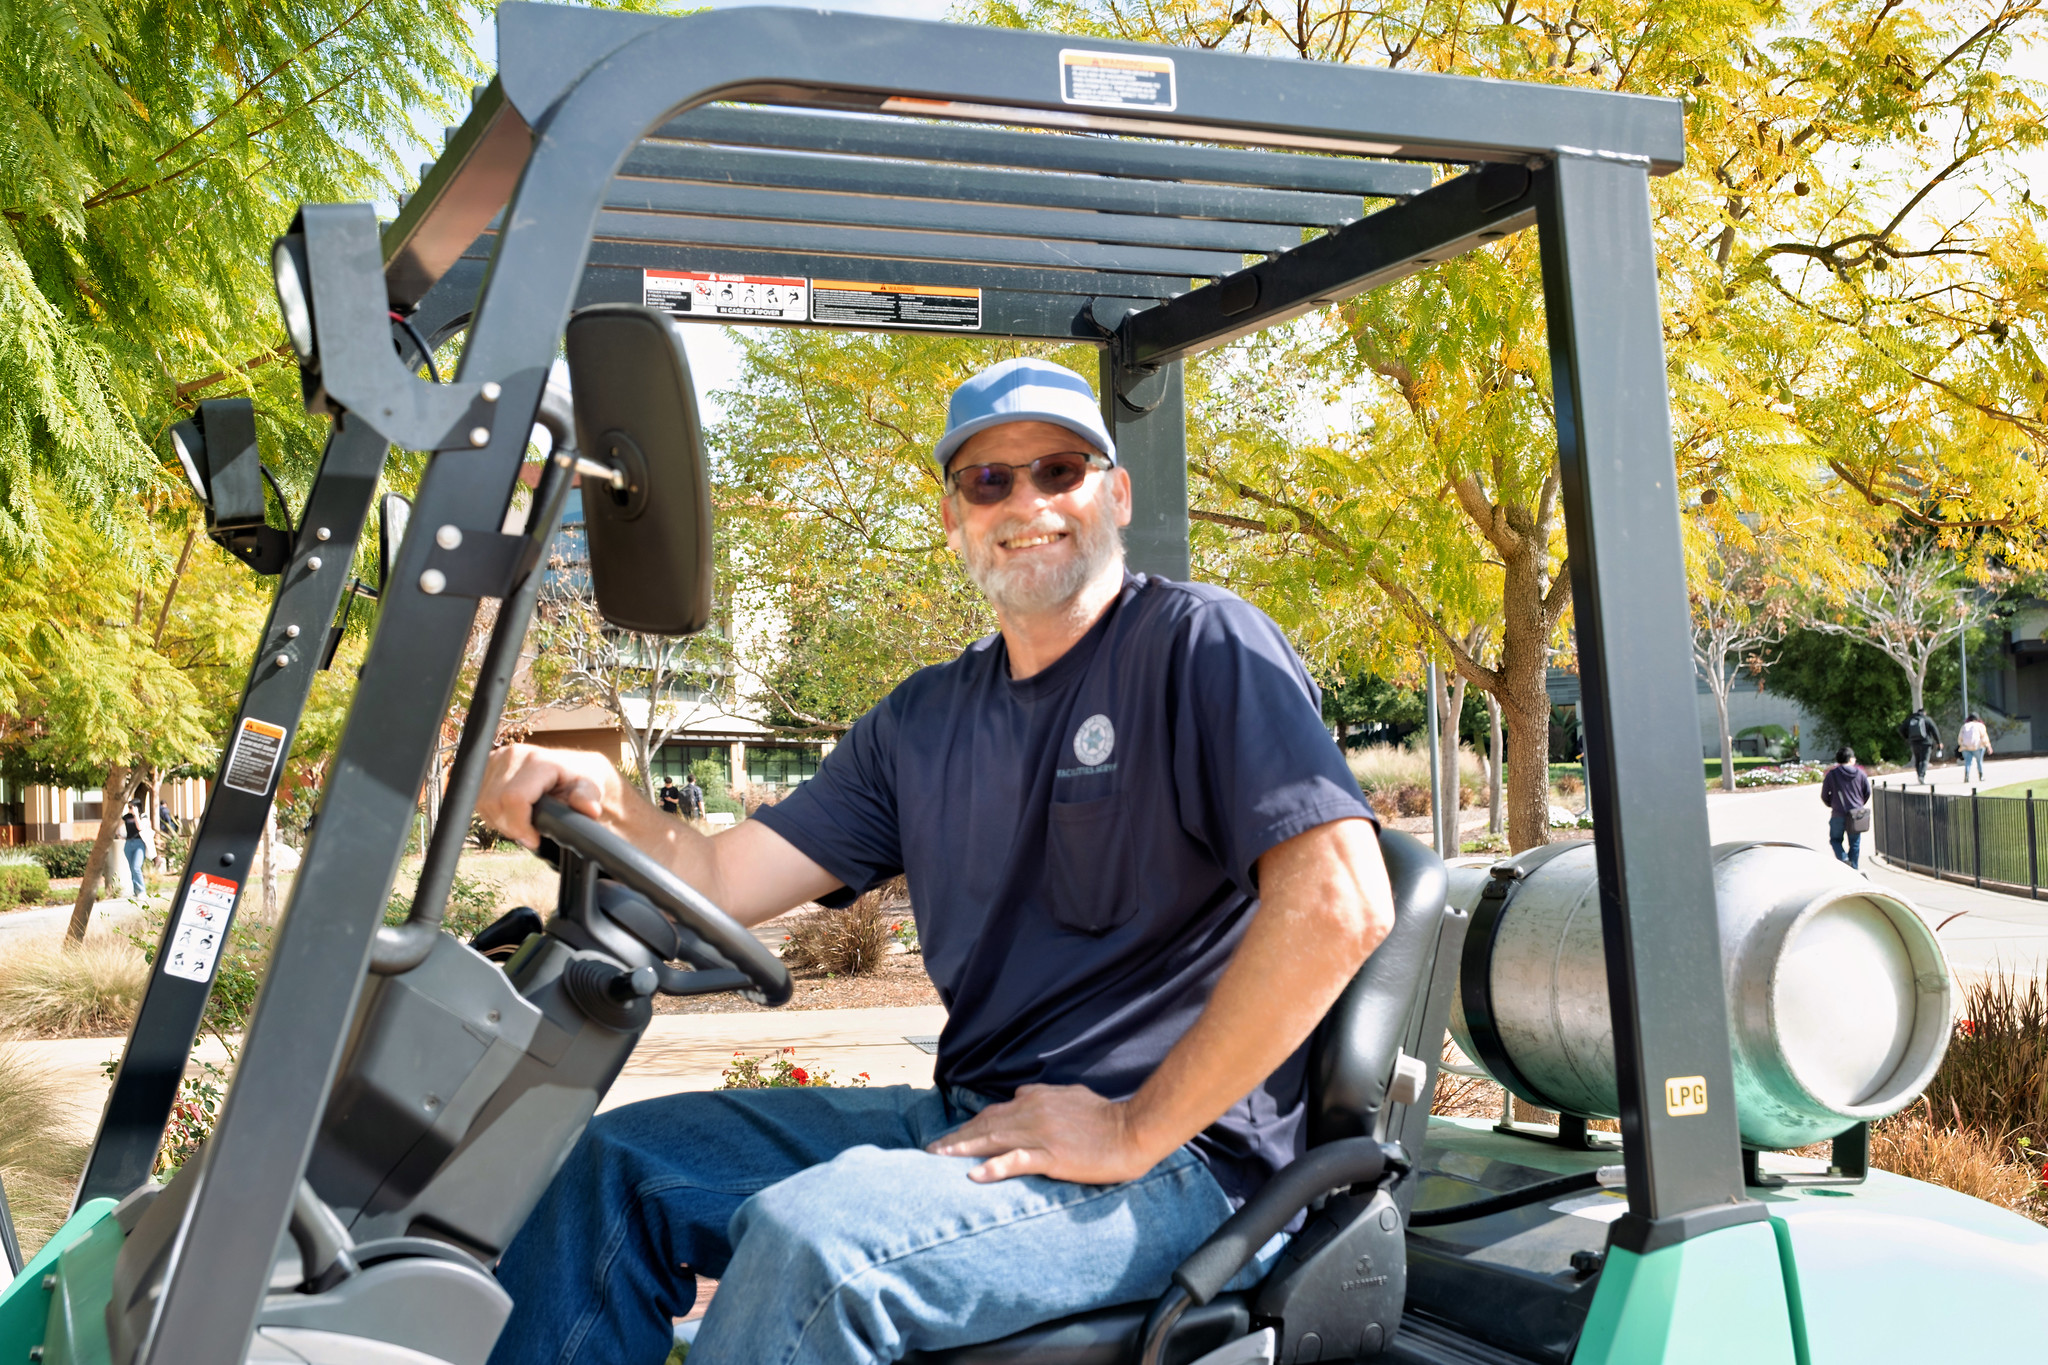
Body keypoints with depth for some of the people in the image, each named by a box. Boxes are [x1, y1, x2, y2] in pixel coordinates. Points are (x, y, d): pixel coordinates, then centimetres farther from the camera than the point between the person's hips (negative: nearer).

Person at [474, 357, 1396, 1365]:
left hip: (1179, 1158, -7)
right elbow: (717, 883, 10)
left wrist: (1137, 1131, -18)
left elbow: (1341, 905, -21)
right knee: (613, 1164, 2)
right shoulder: (922, 722, 13)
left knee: (809, 1238, -30)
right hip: (972, 1123, 7)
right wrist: (600, 801, -12)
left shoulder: (1202, 646, -8)